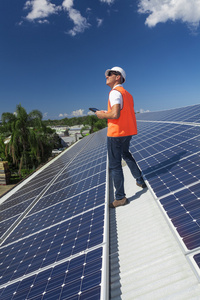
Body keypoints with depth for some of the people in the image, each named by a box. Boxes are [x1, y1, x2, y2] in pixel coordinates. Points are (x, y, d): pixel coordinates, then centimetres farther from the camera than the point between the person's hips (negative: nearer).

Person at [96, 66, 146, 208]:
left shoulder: (115, 92, -14)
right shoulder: (127, 94, 16)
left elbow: (115, 114, -26)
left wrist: (103, 115, -8)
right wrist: (108, 113, 15)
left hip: (116, 133, -10)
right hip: (128, 132, 10)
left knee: (115, 166, -2)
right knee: (126, 154, 30)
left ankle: (120, 198, 5)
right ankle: (140, 180, 38)